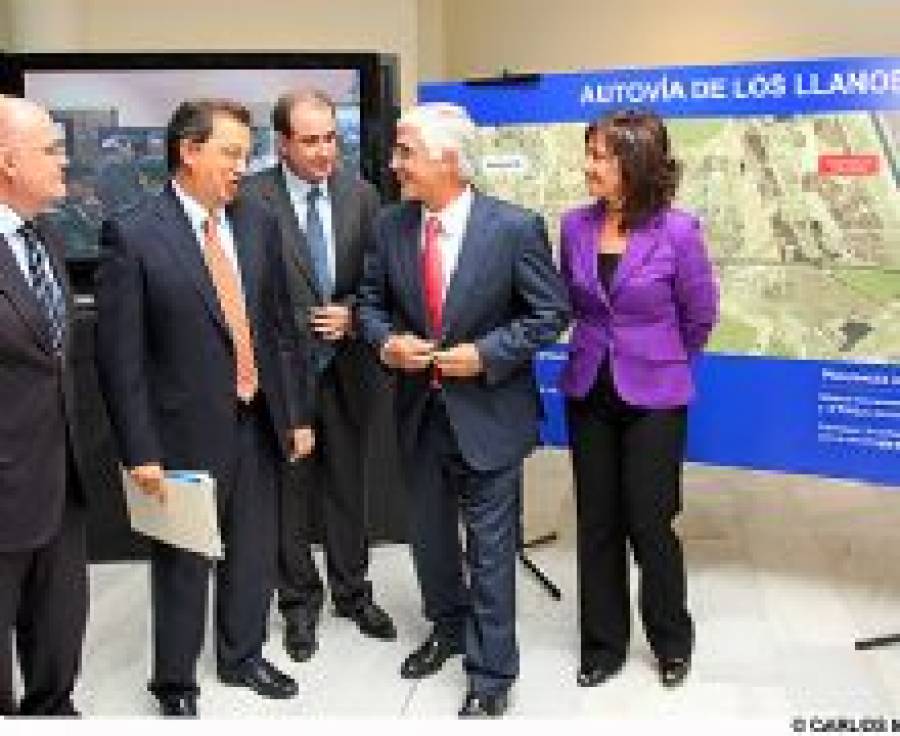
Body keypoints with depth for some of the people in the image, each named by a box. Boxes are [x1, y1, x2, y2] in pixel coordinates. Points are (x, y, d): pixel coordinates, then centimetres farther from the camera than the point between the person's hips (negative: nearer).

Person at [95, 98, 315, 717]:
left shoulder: (259, 225, 3)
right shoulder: (133, 236, -13)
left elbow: (282, 327, 8)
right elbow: (120, 357, -12)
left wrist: (297, 413, 7)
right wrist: (141, 452, -13)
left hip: (259, 424, 5)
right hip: (186, 432, -5)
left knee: (255, 552, 18)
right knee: (183, 563, 12)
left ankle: (243, 656, 42)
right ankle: (176, 683, 34)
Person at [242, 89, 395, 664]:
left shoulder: (360, 195, 2)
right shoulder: (253, 197, -10)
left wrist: (352, 314, -10)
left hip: (346, 361, 3)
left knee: (348, 481, 15)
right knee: (291, 484, 10)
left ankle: (353, 591, 33)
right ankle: (299, 601, 27)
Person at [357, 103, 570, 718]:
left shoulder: (514, 227, -14)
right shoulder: (390, 226, -1)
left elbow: (551, 312, -9)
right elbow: (372, 301, 9)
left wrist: (485, 354, -18)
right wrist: (386, 341, -12)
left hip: (487, 412, -5)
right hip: (419, 410, 5)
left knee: (490, 548, 5)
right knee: (430, 535, 20)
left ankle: (491, 675, 22)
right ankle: (449, 628, 46)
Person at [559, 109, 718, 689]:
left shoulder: (677, 231, -14)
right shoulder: (576, 226, -2)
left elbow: (700, 315, 0)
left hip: (654, 396, -4)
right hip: (590, 392, 4)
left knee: (651, 523, 4)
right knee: (597, 523, 10)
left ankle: (672, 641, 29)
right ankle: (604, 643, 28)